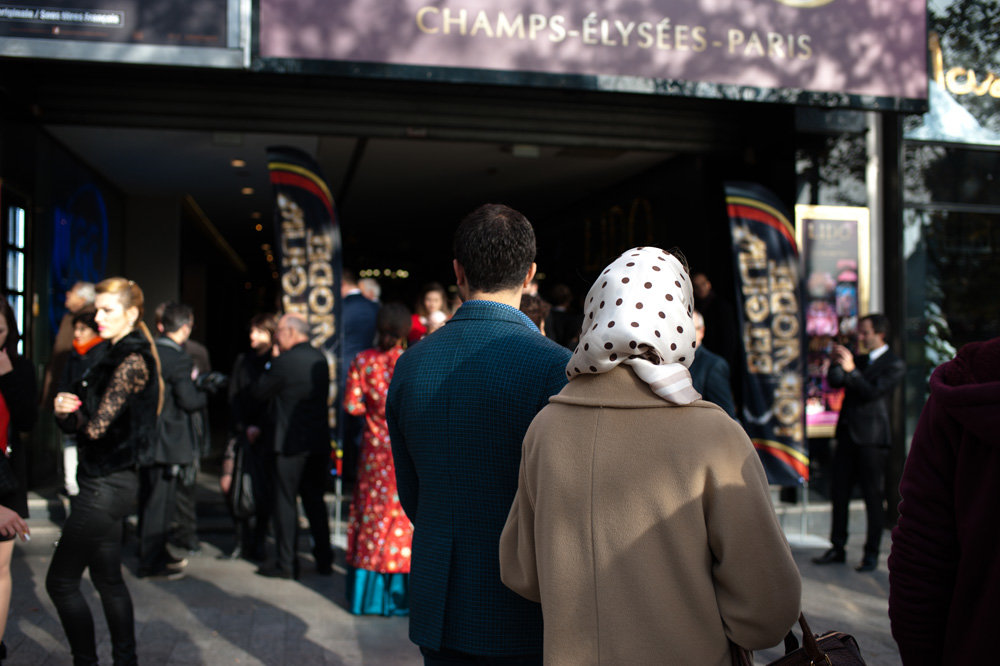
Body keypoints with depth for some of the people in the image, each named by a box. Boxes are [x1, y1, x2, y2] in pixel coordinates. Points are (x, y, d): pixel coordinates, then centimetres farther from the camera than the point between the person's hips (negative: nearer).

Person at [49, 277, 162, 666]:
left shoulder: (131, 362, -17)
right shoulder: (118, 356, 13)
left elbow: (96, 427, -21)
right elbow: (76, 421, 12)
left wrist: (74, 412, -1)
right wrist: (64, 410, -11)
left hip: (106, 487, -10)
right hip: (113, 483, 10)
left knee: (60, 581, -1)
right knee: (108, 578, 16)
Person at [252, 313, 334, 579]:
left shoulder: (284, 362, -16)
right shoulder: (320, 359, 7)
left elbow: (258, 393, -8)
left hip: (289, 443, -7)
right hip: (319, 442, 7)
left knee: (285, 501, 3)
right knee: (315, 499, 14)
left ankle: (286, 563, 7)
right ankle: (324, 559, 18)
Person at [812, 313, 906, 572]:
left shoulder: (894, 364, -4)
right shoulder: (859, 359, 16)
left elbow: (873, 392, -16)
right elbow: (834, 381, 10)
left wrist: (851, 369, -21)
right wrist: (835, 363, -6)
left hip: (871, 437, -7)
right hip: (848, 434, 7)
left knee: (873, 496, 1)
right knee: (838, 492, 8)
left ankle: (872, 554, 9)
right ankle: (838, 548, 17)